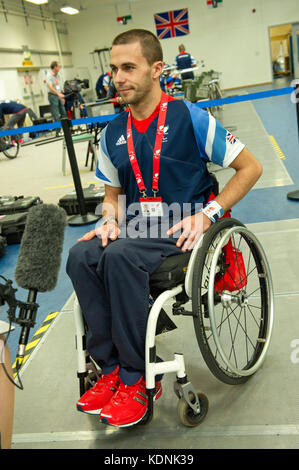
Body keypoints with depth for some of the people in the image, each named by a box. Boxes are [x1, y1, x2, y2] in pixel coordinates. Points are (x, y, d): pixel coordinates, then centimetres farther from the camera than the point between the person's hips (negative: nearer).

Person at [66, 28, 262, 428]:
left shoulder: (191, 118, -5)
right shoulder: (112, 134, 11)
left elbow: (250, 168, -2)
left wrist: (207, 214, -13)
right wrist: (111, 221, -3)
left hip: (184, 231, -5)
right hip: (137, 231, 5)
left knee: (119, 256, -32)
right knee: (81, 256, -23)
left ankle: (136, 377, -17)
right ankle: (112, 367, -14)